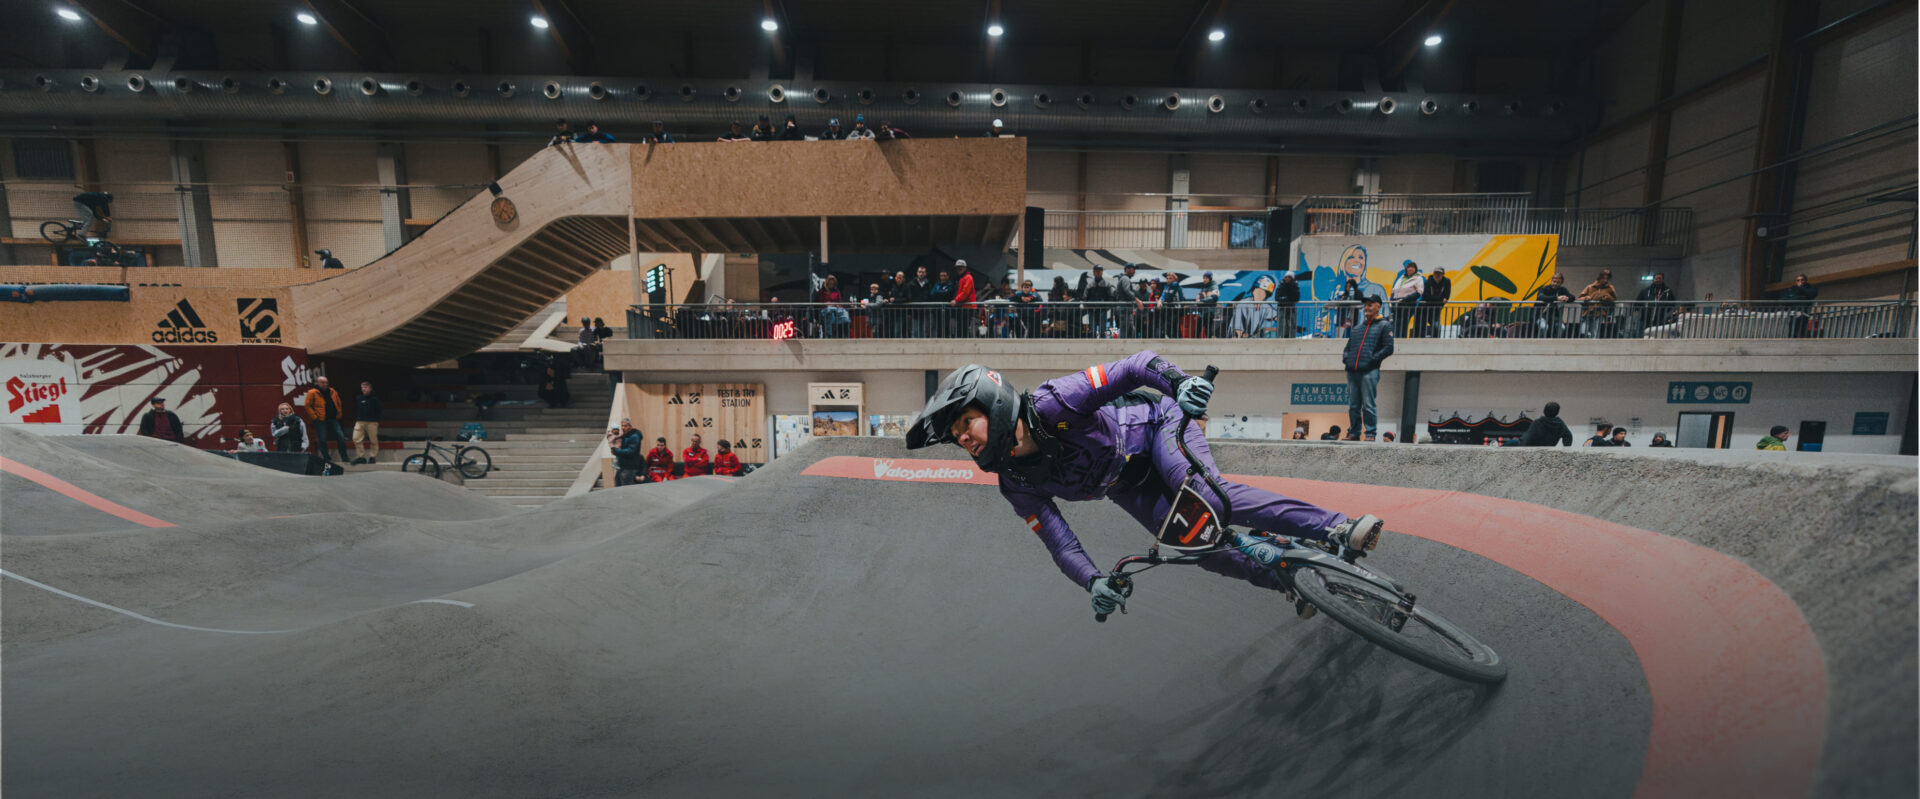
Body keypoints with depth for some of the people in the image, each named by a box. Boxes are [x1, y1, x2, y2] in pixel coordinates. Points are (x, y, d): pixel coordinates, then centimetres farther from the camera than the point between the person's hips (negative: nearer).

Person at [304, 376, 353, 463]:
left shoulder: (333, 392, 11)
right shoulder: (312, 393, -3)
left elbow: (339, 404, 20)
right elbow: (307, 406, -5)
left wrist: (339, 415, 12)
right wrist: (314, 416, -10)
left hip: (333, 419, 4)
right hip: (320, 421, -4)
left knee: (341, 437, -2)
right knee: (322, 440, 0)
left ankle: (344, 458, 3)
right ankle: (327, 459, 9)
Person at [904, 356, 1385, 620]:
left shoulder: (1051, 403, -32)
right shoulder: (1018, 487, -15)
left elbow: (1134, 367, -31)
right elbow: (1060, 542, -13)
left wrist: (1180, 382, -48)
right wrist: (1094, 582, -29)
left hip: (1157, 425, -4)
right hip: (1128, 486, 5)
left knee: (1205, 498, -30)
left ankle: (1336, 530, -18)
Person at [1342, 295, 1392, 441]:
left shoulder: (1383, 326, 6)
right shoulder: (1357, 326, 23)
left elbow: (1389, 347, -3)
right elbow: (1348, 345, 27)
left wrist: (1373, 359, -12)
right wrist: (1345, 357, 9)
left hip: (1369, 372, -5)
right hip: (1352, 371, 5)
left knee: (1368, 405, -7)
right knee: (1353, 405, 7)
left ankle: (1370, 434, -2)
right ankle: (1353, 433, 13)